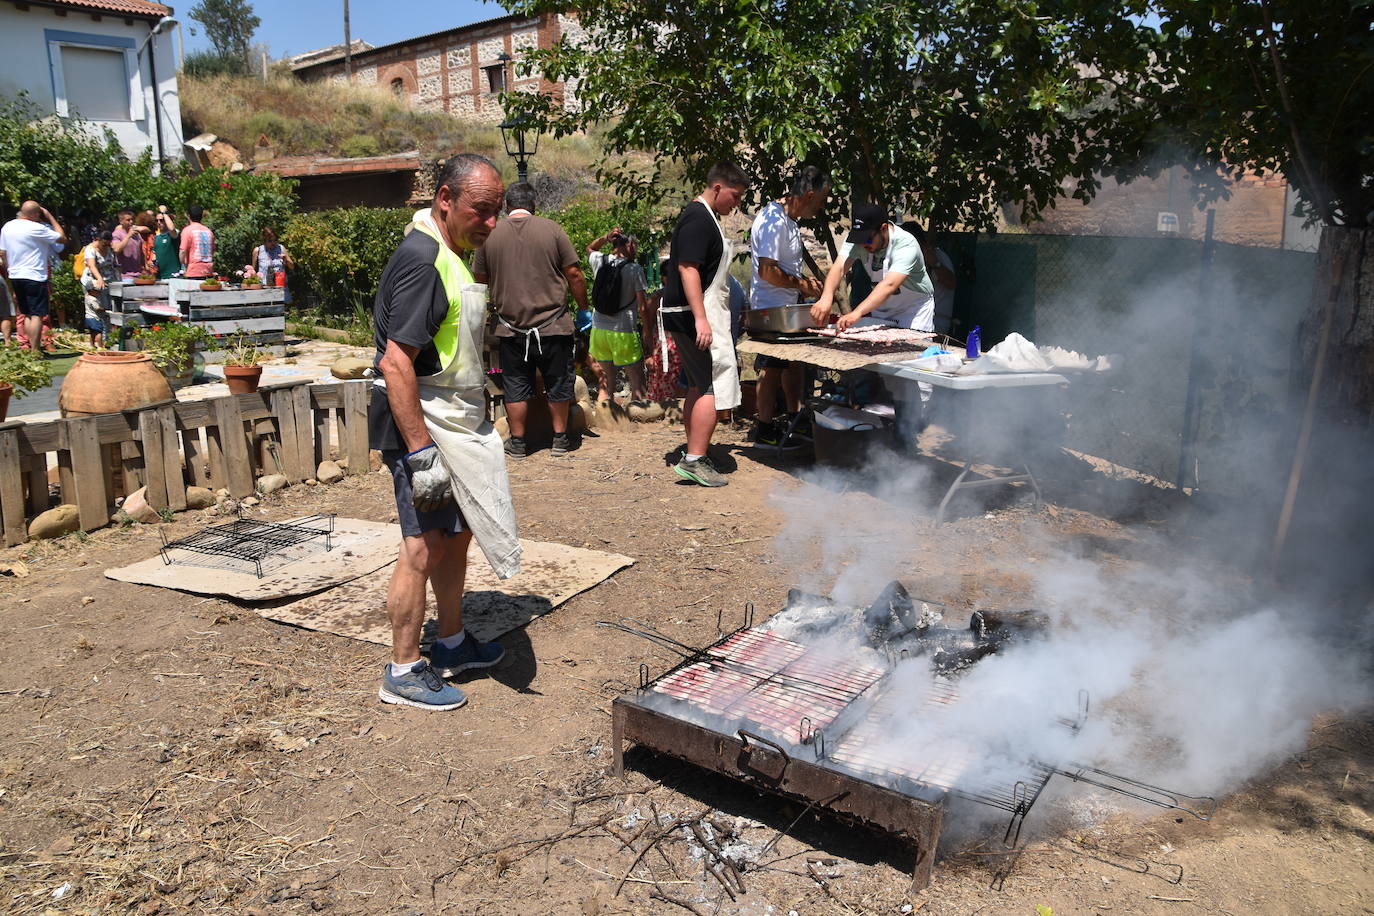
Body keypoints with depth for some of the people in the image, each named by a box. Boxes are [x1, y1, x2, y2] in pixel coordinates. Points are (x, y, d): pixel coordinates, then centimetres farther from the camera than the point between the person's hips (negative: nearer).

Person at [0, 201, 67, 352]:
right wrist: (50, 217, 1)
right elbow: (62, 238, -7)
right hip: (34, 277, -8)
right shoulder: (36, 228, -14)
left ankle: (33, 347, 17)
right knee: (37, 315, -5)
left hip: (15, 276, 8)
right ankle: (35, 351, -7)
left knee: (27, 314, 15)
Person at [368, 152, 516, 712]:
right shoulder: (421, 259, -19)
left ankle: (452, 644, 33)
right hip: (423, 427, -10)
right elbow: (396, 363, -25)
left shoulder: (450, 254, 14)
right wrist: (421, 451, -27)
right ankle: (403, 672, 10)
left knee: (457, 535, 17)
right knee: (423, 548, -4)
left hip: (457, 427, 10)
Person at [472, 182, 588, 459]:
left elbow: (480, 278, 12)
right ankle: (560, 438, 19)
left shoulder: (490, 234, 2)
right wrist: (583, 307, 10)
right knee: (558, 384, 12)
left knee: (516, 387, 10)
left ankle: (517, 442, 17)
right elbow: (574, 274, -3)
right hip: (553, 324, -1)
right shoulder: (551, 229, -3)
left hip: (511, 327, 1)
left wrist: (493, 304, 30)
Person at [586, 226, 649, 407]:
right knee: (638, 385, 2)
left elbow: (589, 248, 29)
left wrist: (605, 237, 12)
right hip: (624, 332, -5)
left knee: (606, 383, 13)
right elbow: (642, 306, -7)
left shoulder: (599, 262, 3)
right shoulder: (635, 269, -8)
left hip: (599, 330, 5)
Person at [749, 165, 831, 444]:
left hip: (788, 306, 11)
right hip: (771, 308, -11)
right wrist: (801, 284, -15)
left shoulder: (788, 220, 12)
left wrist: (803, 282, 12)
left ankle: (794, 417, 29)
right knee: (771, 367, -3)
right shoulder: (774, 221, -21)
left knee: (794, 360, 17)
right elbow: (768, 271, -26)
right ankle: (765, 428, 5)